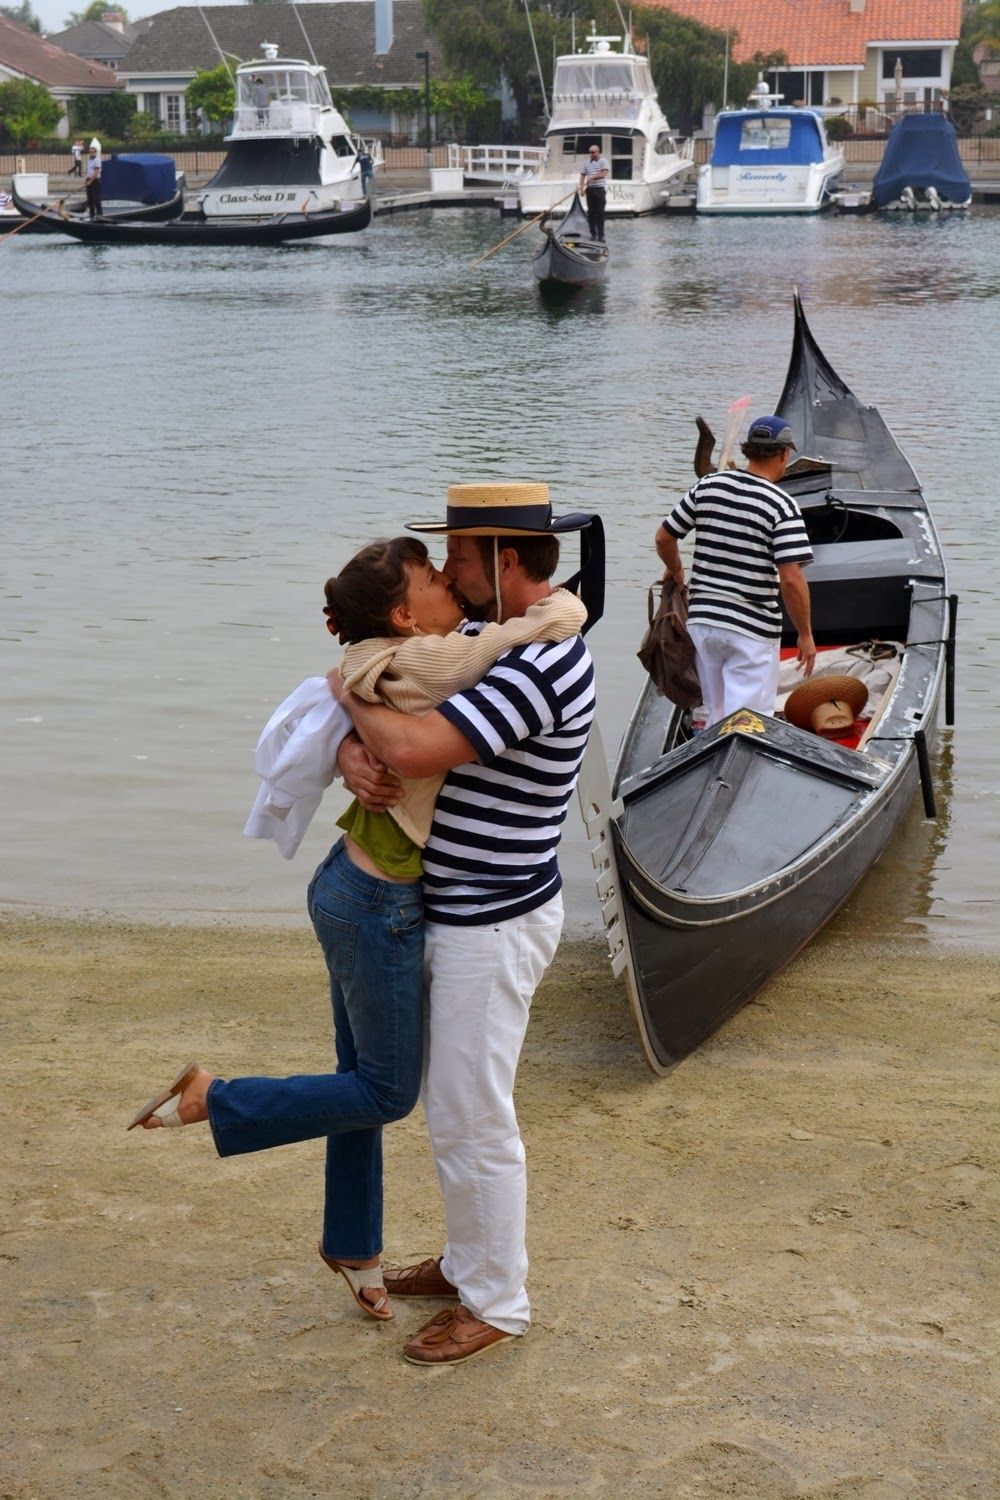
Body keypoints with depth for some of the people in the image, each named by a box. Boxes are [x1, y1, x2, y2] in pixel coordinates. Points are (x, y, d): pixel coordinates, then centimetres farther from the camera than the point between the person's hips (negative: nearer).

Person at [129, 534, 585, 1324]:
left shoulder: (385, 665, 4)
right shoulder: (430, 662, -23)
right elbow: (565, 616, -26)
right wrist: (558, 600, -8)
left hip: (356, 889, 9)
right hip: (380, 909, -9)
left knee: (365, 1079, 21)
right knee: (387, 1093, 7)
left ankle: (353, 1245, 36)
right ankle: (212, 1100, 10)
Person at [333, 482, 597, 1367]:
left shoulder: (541, 668, -26)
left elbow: (414, 749, -35)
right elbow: (385, 713, 9)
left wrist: (350, 694, -16)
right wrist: (353, 751, -15)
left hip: (495, 926, -10)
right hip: (458, 912, 10)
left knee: (472, 1120, 2)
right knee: (453, 1103, 22)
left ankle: (496, 1303, 18)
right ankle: (470, 1261, 38)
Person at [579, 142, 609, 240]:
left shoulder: (603, 162, 0)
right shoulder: (586, 163, 12)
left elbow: (604, 173, -13)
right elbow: (583, 175, 11)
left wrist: (593, 177, -19)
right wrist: (581, 187, -1)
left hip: (600, 189, -4)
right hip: (590, 189, 4)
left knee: (600, 212, -5)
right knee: (591, 212, 4)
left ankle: (601, 235, -3)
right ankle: (593, 233, 10)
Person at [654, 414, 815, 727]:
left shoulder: (707, 487, 2)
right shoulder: (782, 507, -13)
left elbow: (664, 538, 10)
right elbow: (791, 579, -18)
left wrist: (675, 570, 30)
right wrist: (805, 635, -7)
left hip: (702, 619, 6)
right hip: (753, 630, -5)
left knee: (717, 715, 20)